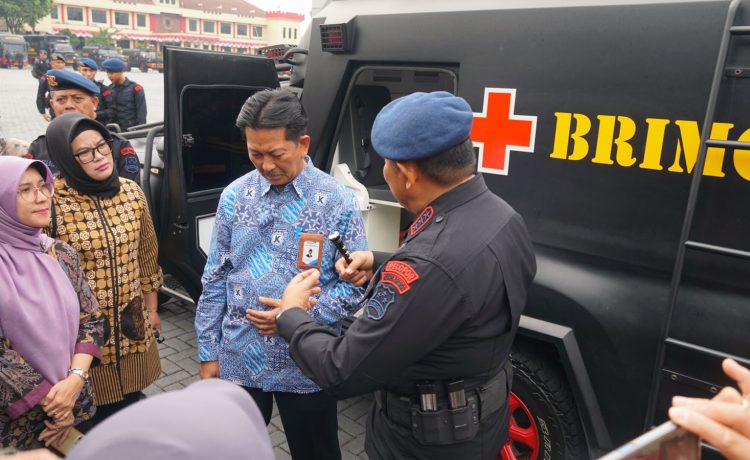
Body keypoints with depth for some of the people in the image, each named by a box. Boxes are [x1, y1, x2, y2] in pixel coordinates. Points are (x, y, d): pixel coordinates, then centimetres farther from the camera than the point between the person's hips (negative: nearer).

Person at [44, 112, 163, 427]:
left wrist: (152, 307, 13)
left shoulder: (131, 192, -3)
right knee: (95, 410, 11)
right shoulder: (50, 201, -17)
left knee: (130, 398, 19)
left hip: (131, 320, 4)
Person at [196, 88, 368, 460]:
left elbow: (356, 281, -7)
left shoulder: (338, 202, -10)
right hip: (239, 360, 3)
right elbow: (215, 279, 3)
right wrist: (208, 352, 4)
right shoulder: (235, 195, -2)